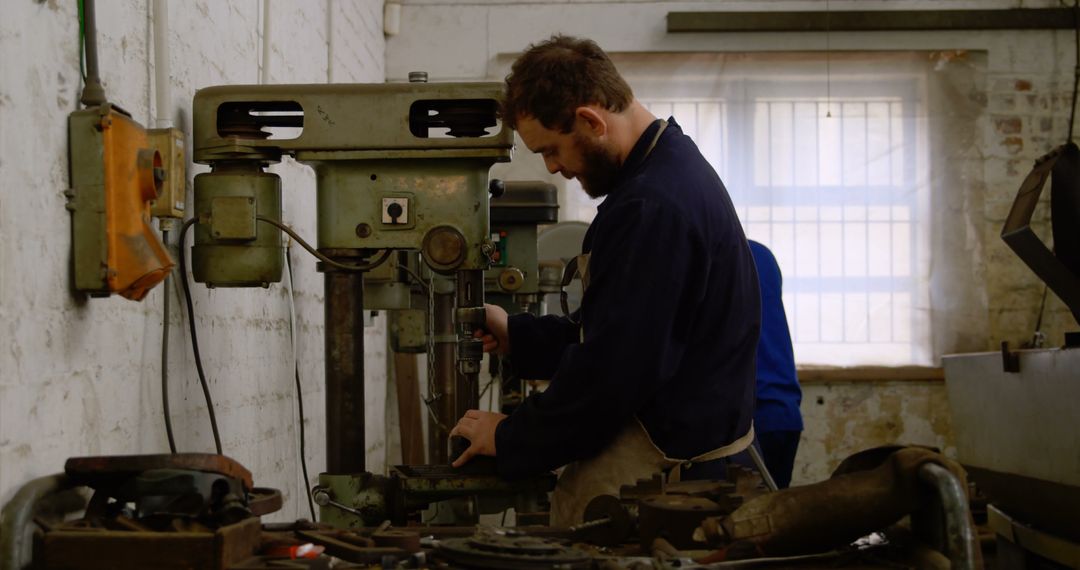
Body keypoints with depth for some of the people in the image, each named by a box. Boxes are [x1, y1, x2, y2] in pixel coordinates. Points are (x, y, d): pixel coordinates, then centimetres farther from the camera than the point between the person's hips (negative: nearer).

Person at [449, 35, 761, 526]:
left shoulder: (653, 207, -22)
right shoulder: (672, 164, 13)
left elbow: (616, 365, -22)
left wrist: (511, 440, -11)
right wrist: (517, 337, 14)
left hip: (669, 458, -10)